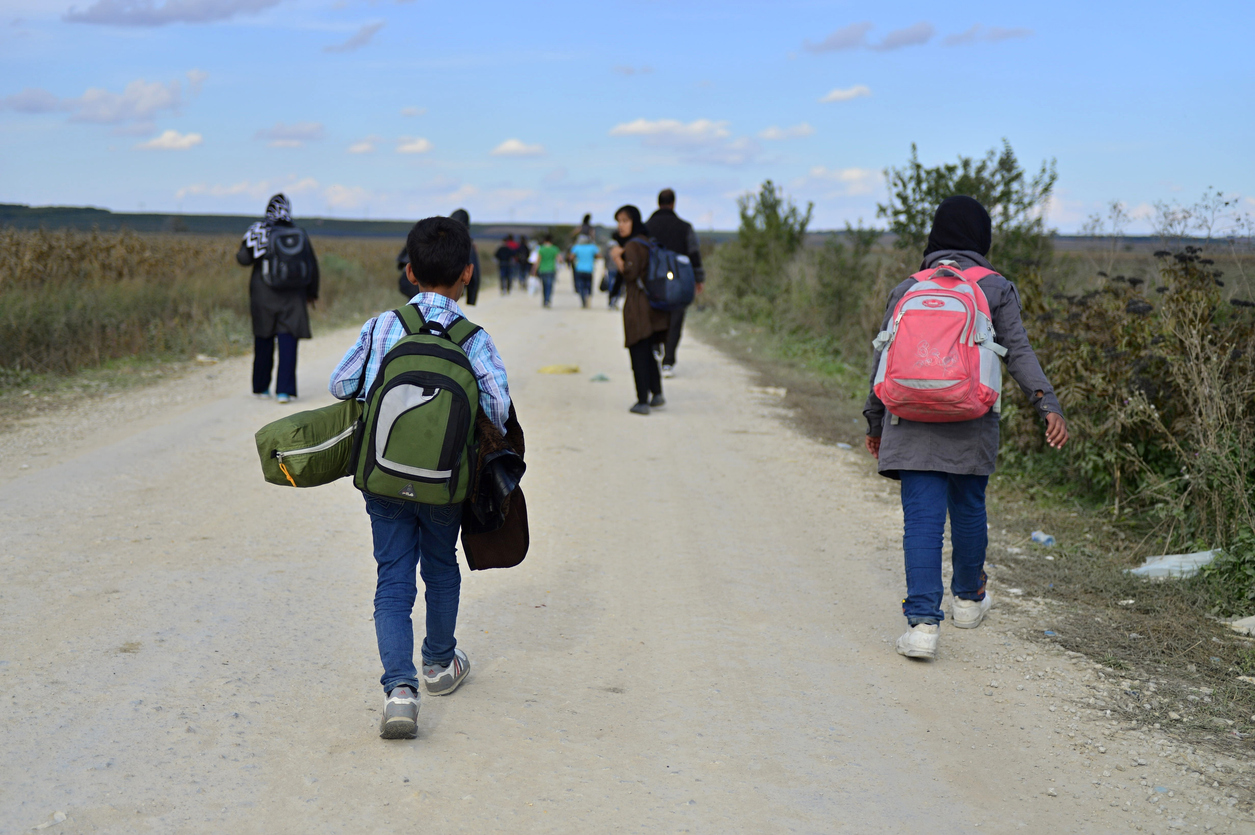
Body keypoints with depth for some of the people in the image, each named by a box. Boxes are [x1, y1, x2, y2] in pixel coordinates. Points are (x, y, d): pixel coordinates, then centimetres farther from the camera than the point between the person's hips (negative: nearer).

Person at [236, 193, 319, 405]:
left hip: (264, 295, 0)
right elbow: (312, 266, 7)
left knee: (264, 341, 12)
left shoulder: (259, 231, -7)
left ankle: (260, 387, 22)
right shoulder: (300, 234, 1)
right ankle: (284, 389, -9)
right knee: (288, 342, -1)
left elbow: (243, 258, -10)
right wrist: (312, 292, 19)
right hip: (293, 297, 0)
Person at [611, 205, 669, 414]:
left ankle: (642, 401, -3)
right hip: (653, 304, 8)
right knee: (647, 351, 18)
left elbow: (630, 273, -23)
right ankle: (657, 394, 17)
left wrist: (617, 257, -9)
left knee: (638, 353, -4)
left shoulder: (633, 245, -13)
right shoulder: (647, 242, 13)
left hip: (637, 306, -8)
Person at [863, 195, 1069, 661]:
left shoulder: (907, 290, 11)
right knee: (968, 508, 18)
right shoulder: (995, 289, 6)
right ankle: (968, 599, 37)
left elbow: (882, 360, 11)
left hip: (912, 425, 0)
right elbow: (1019, 353, -5)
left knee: (921, 519, -2)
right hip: (971, 427, 0)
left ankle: (922, 622, -10)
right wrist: (1048, 405, -9)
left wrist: (875, 421, 19)